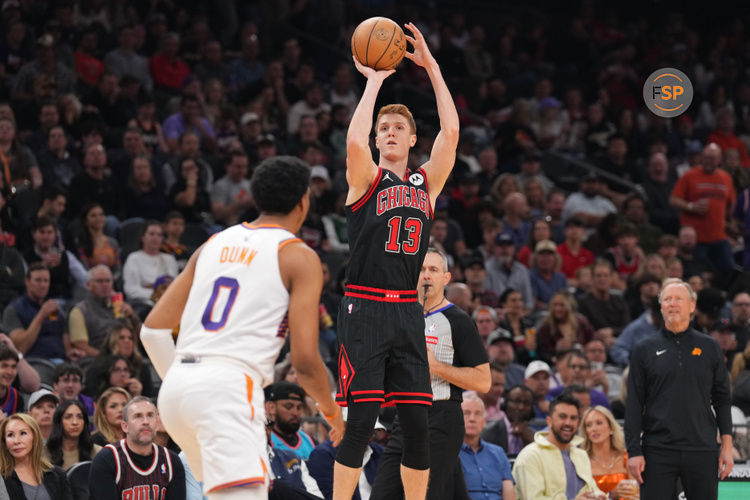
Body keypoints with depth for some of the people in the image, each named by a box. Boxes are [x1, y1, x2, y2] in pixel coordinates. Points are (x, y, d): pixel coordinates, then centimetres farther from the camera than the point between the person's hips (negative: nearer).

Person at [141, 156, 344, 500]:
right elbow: (304, 361, -4)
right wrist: (332, 412, 14)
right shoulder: (299, 257, 2)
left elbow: (153, 329, 17)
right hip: (228, 388, -8)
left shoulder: (215, 244, 20)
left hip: (176, 385, 8)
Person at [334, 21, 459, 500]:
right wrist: (374, 80, -10)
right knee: (360, 422, -9)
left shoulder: (428, 182, 14)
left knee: (418, 424, 3)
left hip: (407, 312, 4)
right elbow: (354, 142, -18)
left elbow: (451, 132, 2)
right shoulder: (366, 179, 3)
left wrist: (432, 68, 0)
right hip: (364, 309, -4)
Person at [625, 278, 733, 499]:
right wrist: (634, 451, -5)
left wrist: (727, 447, 3)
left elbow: (722, 399, 10)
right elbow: (633, 405, 4)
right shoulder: (645, 350, 6)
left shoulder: (710, 348, 9)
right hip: (658, 451, -1)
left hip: (702, 450, 1)